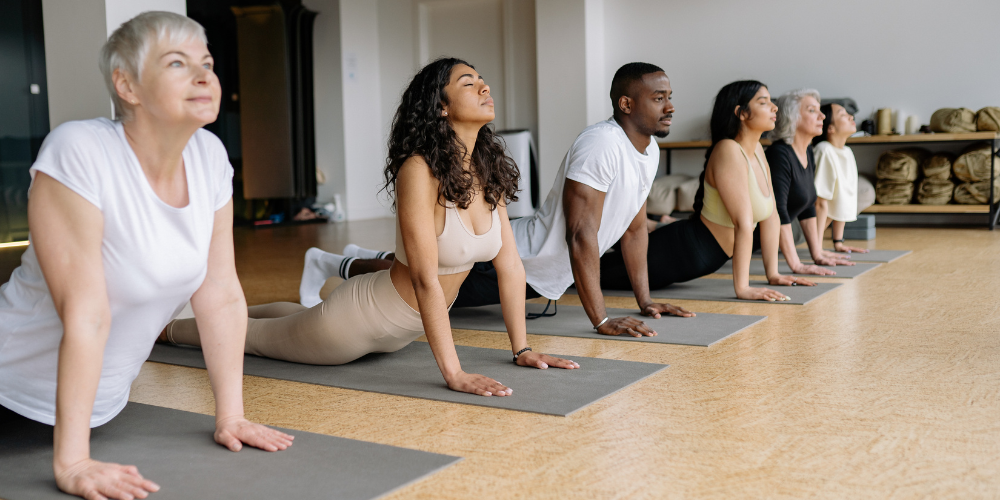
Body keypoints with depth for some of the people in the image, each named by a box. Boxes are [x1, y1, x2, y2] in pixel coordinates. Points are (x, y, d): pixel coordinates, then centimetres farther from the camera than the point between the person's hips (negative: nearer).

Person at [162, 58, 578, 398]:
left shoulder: (489, 172, -8)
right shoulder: (420, 171, -31)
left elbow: (510, 264, -3)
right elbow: (425, 279, -34)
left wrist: (522, 349, -4)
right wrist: (454, 373, -35)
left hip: (407, 327, 7)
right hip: (365, 317, -7)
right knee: (256, 335, 18)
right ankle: (166, 327, 44)